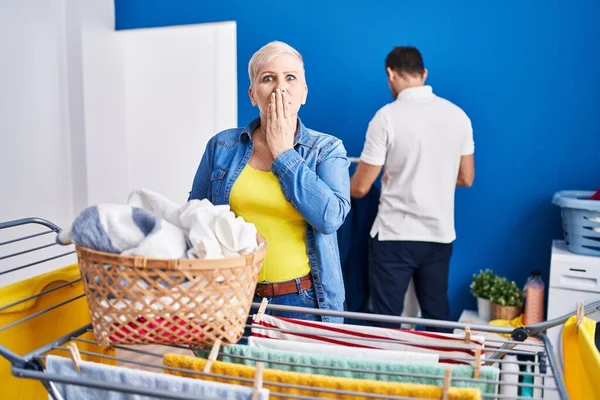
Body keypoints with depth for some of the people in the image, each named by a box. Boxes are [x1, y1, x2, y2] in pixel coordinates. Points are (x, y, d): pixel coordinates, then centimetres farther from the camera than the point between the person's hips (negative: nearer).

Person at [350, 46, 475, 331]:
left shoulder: (387, 116, -12)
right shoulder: (458, 115, 2)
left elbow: (360, 188, -9)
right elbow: (466, 179, 10)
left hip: (394, 235, -5)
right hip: (440, 234, 5)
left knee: (387, 320, 7)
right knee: (438, 316, 17)